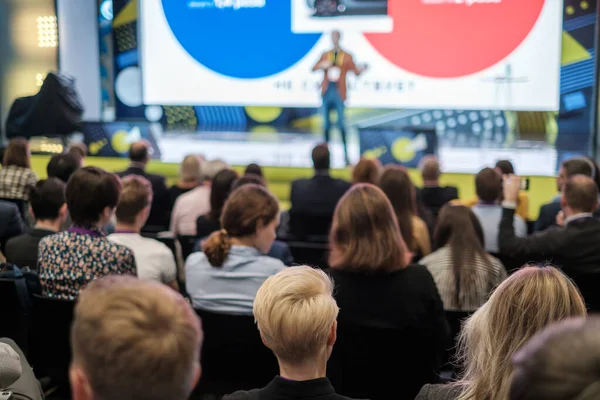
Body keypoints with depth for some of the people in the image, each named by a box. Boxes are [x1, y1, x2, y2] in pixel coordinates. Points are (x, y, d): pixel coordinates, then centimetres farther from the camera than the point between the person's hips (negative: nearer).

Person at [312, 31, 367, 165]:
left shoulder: (346, 57, 5)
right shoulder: (325, 55, 13)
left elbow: (355, 70, -3)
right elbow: (314, 68, 7)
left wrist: (361, 69, -26)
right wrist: (322, 65, -14)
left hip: (339, 94, -3)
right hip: (327, 93, 3)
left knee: (341, 124, -7)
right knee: (326, 123, 6)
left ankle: (345, 154, -4)